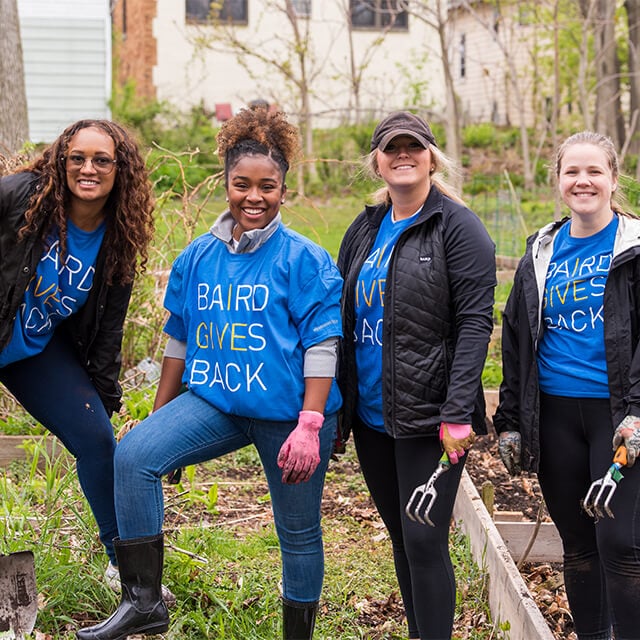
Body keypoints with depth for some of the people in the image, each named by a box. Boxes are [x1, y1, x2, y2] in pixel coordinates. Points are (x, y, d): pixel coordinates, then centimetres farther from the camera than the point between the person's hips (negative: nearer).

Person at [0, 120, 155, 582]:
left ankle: (125, 560, 16)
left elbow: (108, 329, 3)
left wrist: (104, 399, 6)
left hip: (41, 349, 4)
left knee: (97, 439, -1)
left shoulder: (118, 244, -6)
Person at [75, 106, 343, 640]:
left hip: (287, 411, -3)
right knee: (134, 454, -20)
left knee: (298, 531, 8)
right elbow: (180, 340, 15)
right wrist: (160, 416, 15)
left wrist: (309, 427, -16)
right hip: (214, 401, 4)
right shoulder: (198, 256, 7)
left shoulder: (304, 261, -8)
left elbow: (321, 348, -10)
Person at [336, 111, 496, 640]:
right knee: (400, 536, 16)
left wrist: (457, 414, -21)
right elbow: (343, 321, 16)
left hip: (428, 417, -6)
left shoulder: (458, 227, -7)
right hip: (371, 416, 6)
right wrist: (333, 408, 12)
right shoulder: (364, 230, 12)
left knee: (424, 541, -6)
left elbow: (475, 323, -13)